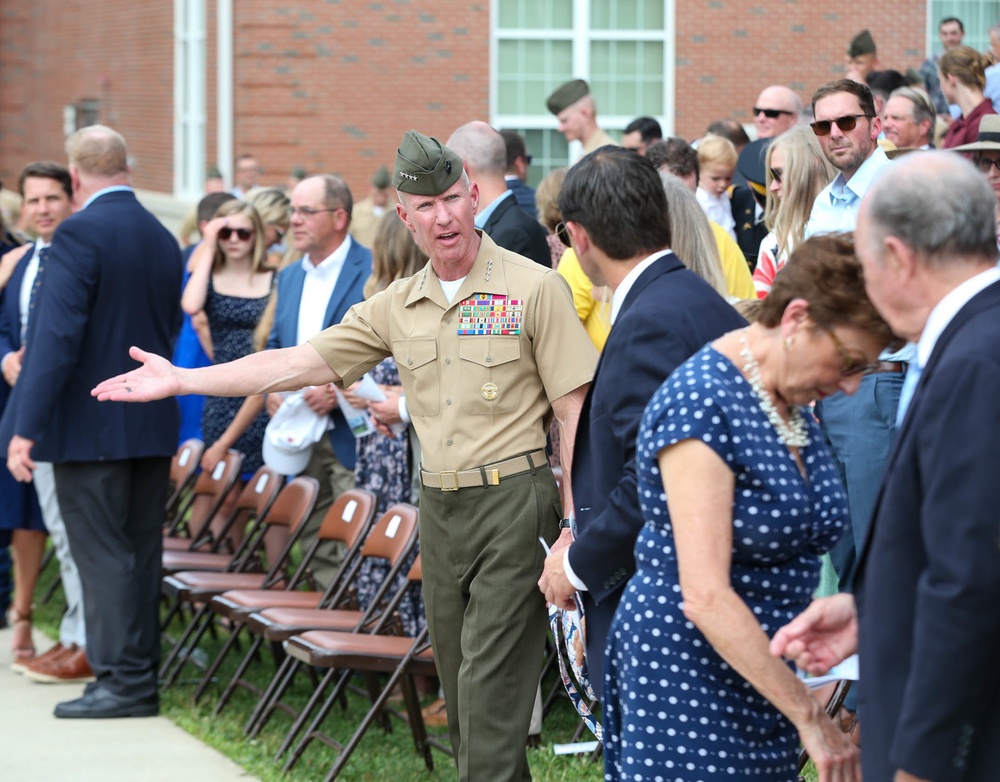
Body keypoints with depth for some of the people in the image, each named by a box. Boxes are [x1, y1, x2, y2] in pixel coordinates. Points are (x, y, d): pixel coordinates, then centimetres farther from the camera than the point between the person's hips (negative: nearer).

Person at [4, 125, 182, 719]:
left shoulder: (79, 235, -14)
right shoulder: (164, 239, 10)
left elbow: (57, 336, -19)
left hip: (91, 427, -8)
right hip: (153, 425, 8)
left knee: (103, 556, -4)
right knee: (141, 553, 12)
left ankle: (123, 681, -4)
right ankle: (142, 677, 18)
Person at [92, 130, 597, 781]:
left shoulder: (534, 288, -6)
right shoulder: (398, 306, 10)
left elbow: (576, 408, -8)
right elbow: (303, 362, 10)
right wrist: (182, 380, 7)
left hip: (514, 501, -6)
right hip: (439, 506, 6)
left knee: (492, 688, -10)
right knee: (459, 686, 11)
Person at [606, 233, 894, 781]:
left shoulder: (790, 400, 9)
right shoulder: (701, 406, -19)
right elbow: (706, 596, -24)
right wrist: (810, 717, -22)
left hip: (764, 679, 8)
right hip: (687, 682, -8)